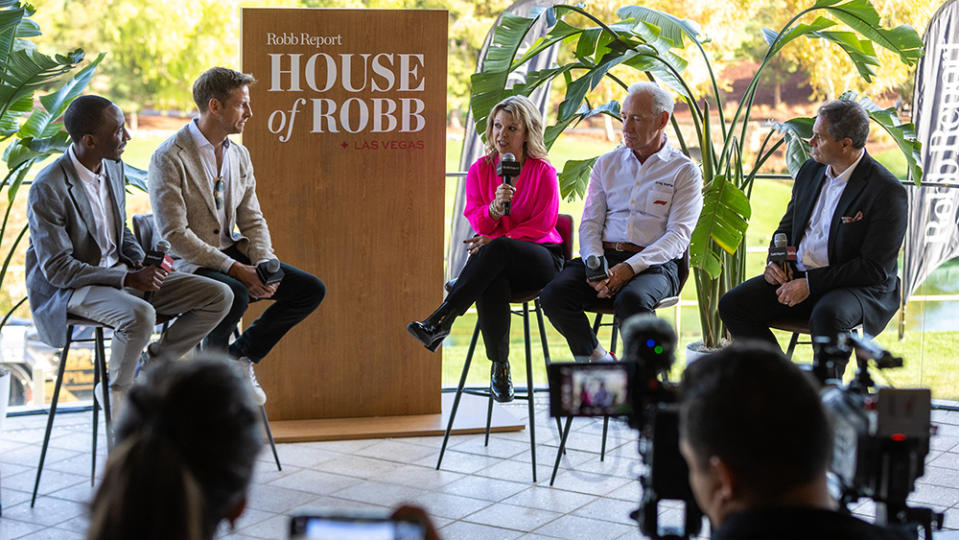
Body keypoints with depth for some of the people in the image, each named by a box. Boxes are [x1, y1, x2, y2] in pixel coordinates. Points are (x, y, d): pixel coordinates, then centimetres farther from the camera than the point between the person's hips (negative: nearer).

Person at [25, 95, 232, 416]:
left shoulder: (113, 166, 4)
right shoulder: (47, 189, -20)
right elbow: (57, 268, -21)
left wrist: (141, 263, -3)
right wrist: (127, 279, -26)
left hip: (120, 273, 8)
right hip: (70, 290, -7)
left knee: (219, 297, -7)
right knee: (141, 315, -39)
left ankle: (150, 364, 5)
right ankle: (116, 394, -12)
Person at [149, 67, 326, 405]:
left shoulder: (239, 155, 9)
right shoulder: (169, 158, -15)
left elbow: (252, 221, 11)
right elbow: (174, 234, -20)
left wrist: (264, 264, -10)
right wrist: (235, 269, -25)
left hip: (231, 255, 7)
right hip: (187, 264, -7)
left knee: (311, 290, -6)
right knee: (235, 294, -37)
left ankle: (240, 356, 7)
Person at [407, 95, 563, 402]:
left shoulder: (543, 172, -1)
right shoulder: (480, 169, 9)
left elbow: (541, 226, -6)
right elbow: (476, 220, 3)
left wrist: (493, 240, -15)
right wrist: (494, 208, -22)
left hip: (539, 258, -2)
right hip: (497, 262, 2)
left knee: (497, 249, -37)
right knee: (491, 282, -37)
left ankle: (440, 321, -37)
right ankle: (499, 366, -28)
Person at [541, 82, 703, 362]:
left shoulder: (685, 171, 7)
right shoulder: (606, 165, 19)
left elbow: (678, 236, -4)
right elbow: (589, 224, 12)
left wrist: (629, 268, -19)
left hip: (654, 265, -4)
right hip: (603, 256, 4)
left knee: (631, 300, -38)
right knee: (553, 295, -25)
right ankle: (598, 360, -3)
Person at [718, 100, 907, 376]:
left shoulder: (887, 191, -14)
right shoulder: (810, 170, 8)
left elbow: (876, 269, -18)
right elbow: (787, 226, 21)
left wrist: (811, 283, -21)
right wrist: (775, 262, -1)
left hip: (859, 287, -7)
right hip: (797, 276, 7)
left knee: (827, 315, -39)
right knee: (732, 304, -12)